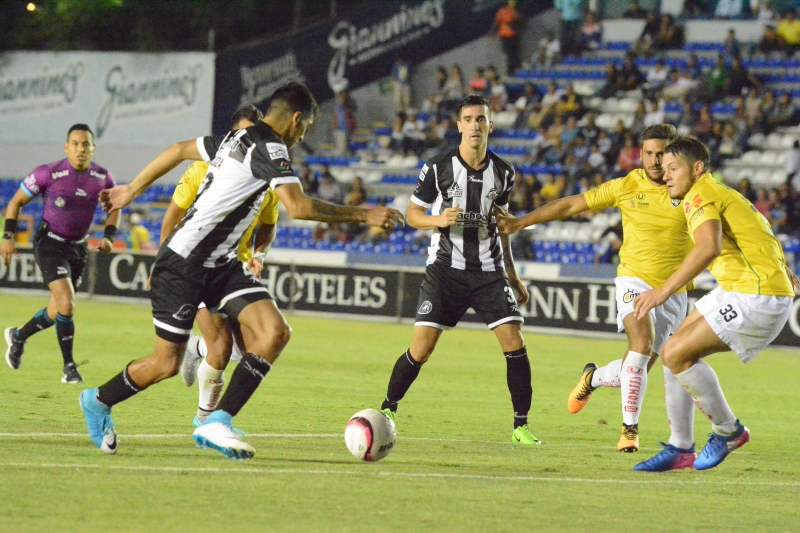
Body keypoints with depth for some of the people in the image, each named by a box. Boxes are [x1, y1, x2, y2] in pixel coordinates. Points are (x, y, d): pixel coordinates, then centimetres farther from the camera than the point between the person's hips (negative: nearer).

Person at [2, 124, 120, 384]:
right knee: (67, 304, -20)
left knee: (56, 312, 13)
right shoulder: (48, 174, -18)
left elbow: (114, 208, 11)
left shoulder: (103, 178, -7)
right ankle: (69, 367, -8)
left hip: (78, 248, 5)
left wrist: (109, 236, -6)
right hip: (50, 243, -5)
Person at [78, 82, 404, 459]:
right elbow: (298, 207, -27)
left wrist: (132, 190, 33)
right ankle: (98, 402, 26)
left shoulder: (236, 140, 12)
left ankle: (217, 423, -11)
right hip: (183, 264, -10)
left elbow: (179, 150, 23)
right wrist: (362, 215, -21)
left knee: (275, 332, -10)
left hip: (221, 265, 10)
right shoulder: (270, 148, -16)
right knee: (167, 364, -1)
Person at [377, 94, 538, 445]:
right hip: (445, 269, -3)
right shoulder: (438, 167, -5)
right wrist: (438, 220, -20)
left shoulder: (503, 173, 6)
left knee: (514, 343, -9)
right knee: (421, 349, -8)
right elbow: (412, 214, 2)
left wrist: (513, 276, 20)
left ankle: (521, 425, 1)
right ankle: (387, 410, 15)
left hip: (489, 271, 3)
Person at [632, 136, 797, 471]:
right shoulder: (720, 193, 19)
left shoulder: (700, 196, -12)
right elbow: (759, 228, 34)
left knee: (676, 354, -15)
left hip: (757, 298, -10)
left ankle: (728, 431, 1)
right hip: (736, 291, 10)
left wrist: (666, 289, -36)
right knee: (675, 352, 9)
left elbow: (709, 248, -31)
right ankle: (680, 448, 14)